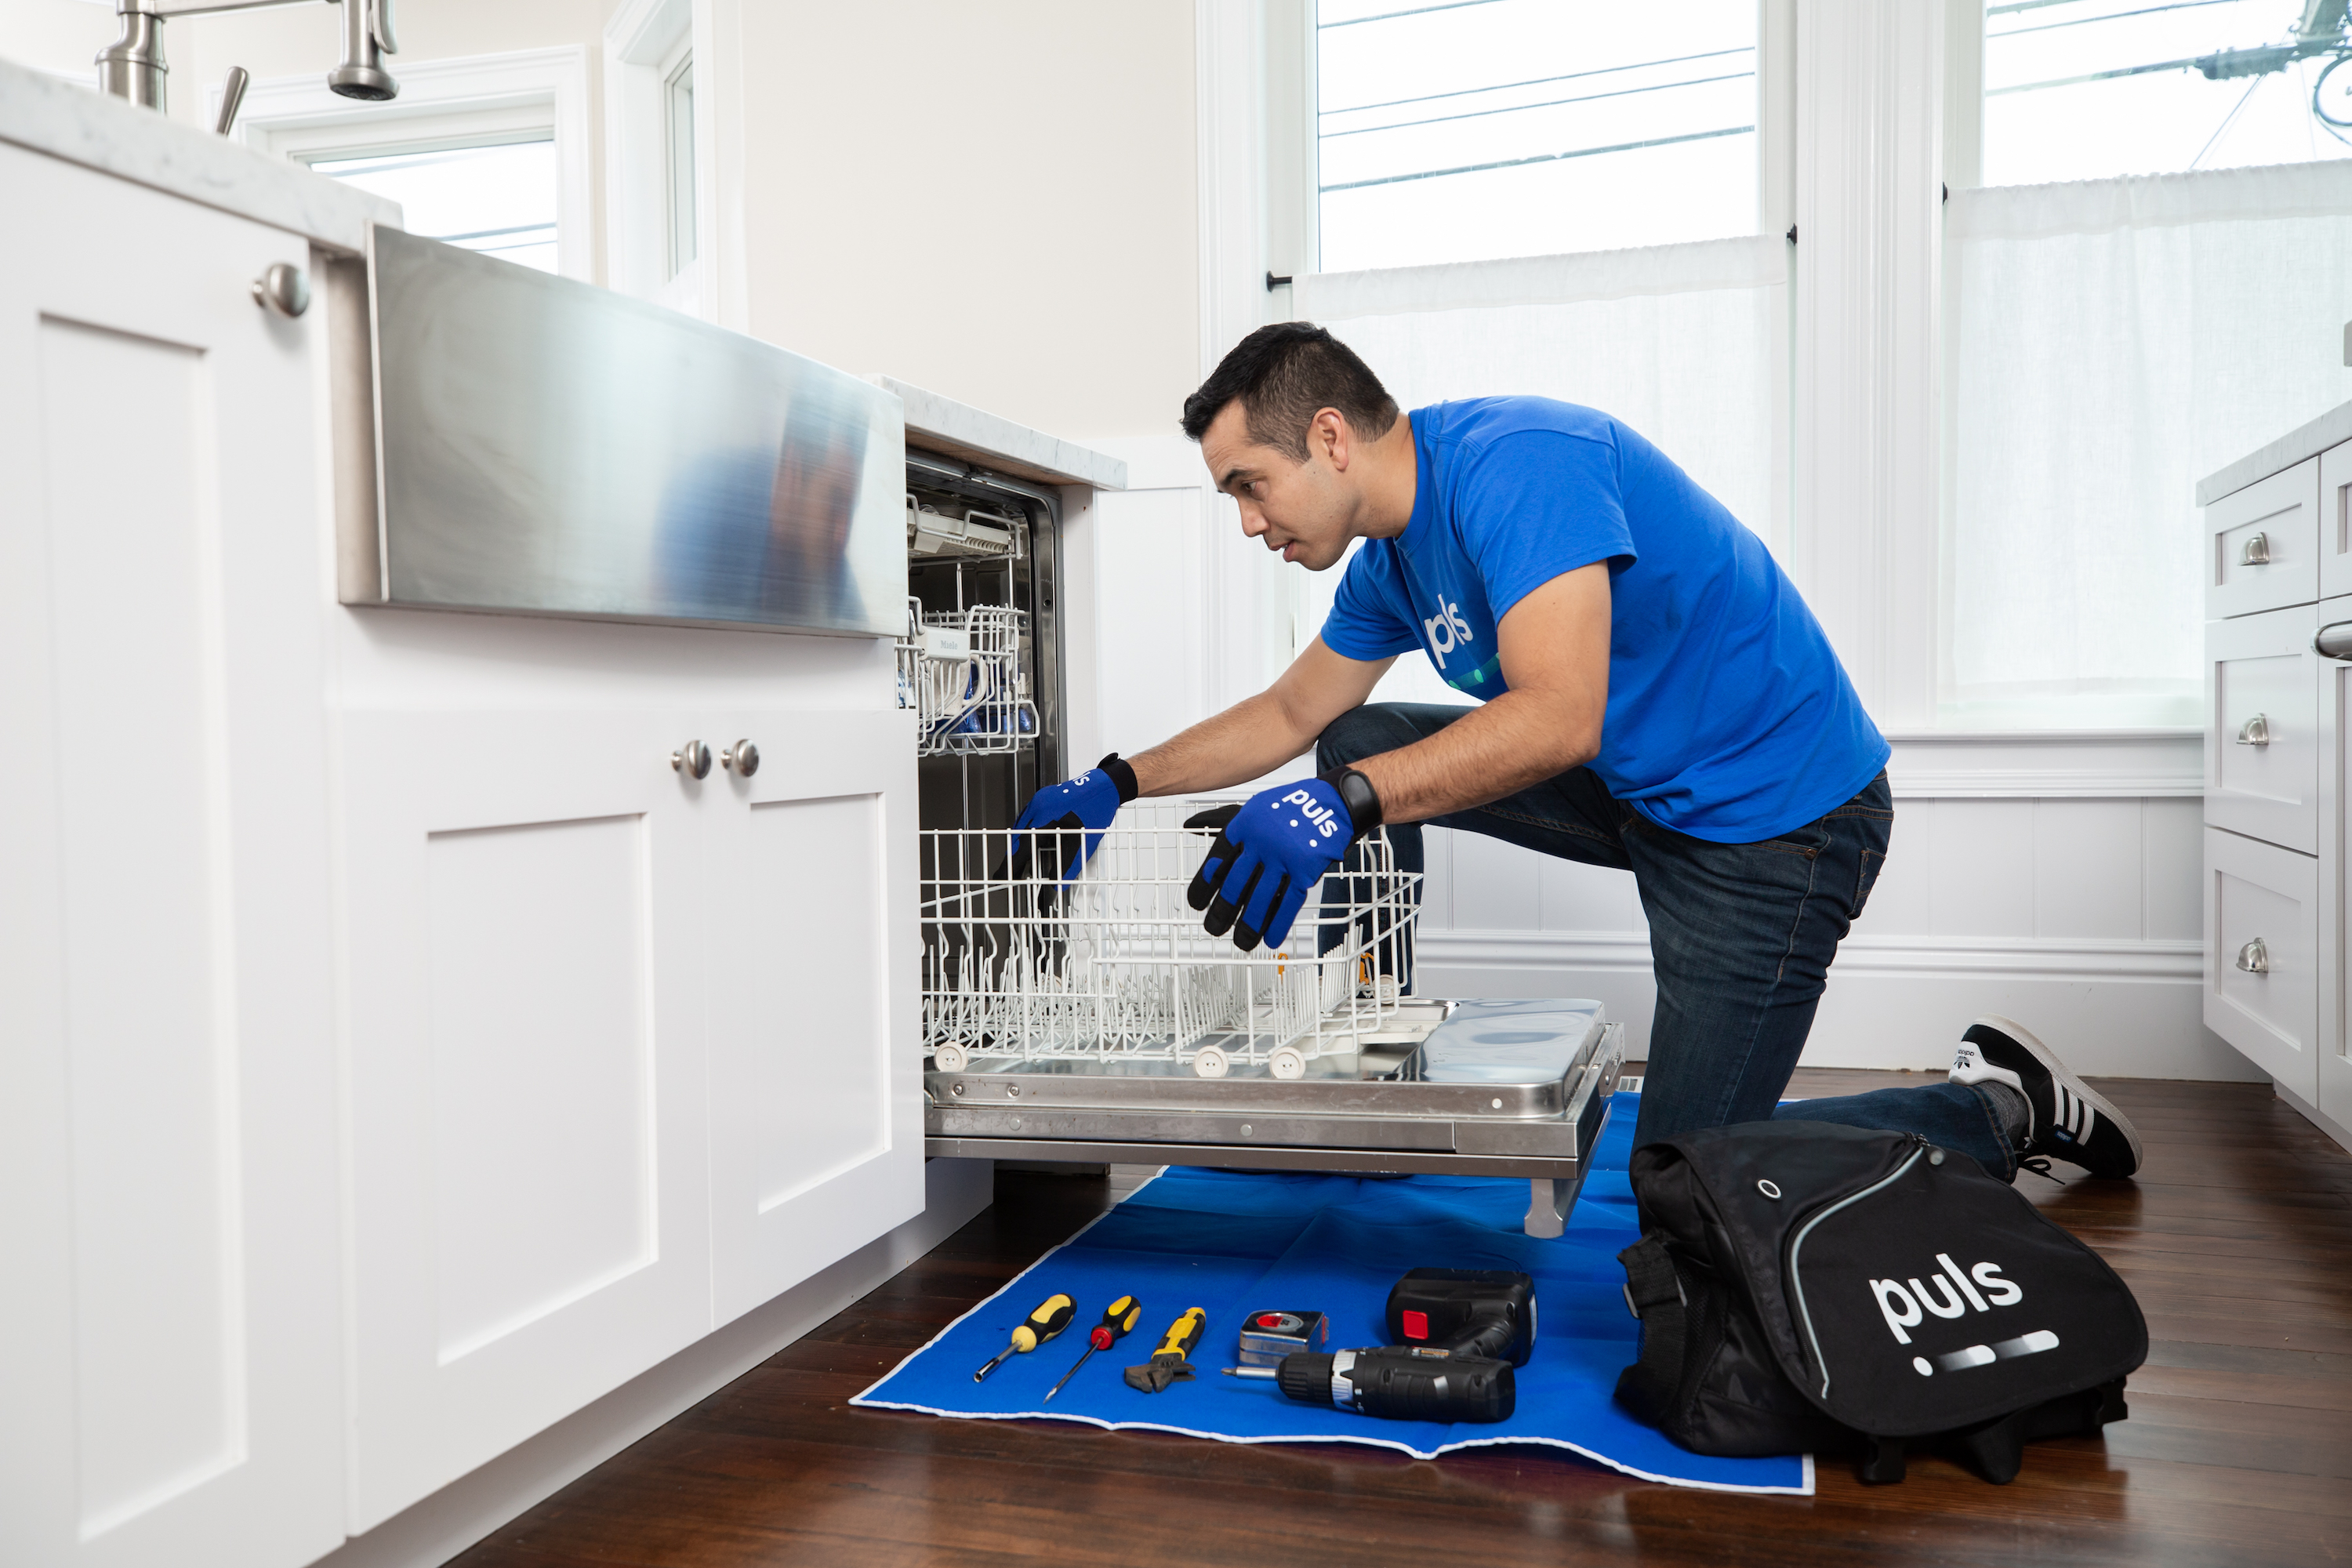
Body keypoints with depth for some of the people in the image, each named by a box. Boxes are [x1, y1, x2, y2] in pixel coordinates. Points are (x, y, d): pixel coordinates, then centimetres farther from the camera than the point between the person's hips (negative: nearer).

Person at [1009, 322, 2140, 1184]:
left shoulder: (1509, 461, -25)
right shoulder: (1392, 562, 5)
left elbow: (1559, 719, -35)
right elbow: (1293, 714, 16)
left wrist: (1347, 803, -42)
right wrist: (1120, 784, 10)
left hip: (1778, 818, -9)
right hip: (1641, 791, 9)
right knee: (1363, 747, 2)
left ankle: (1993, 1109, 15)